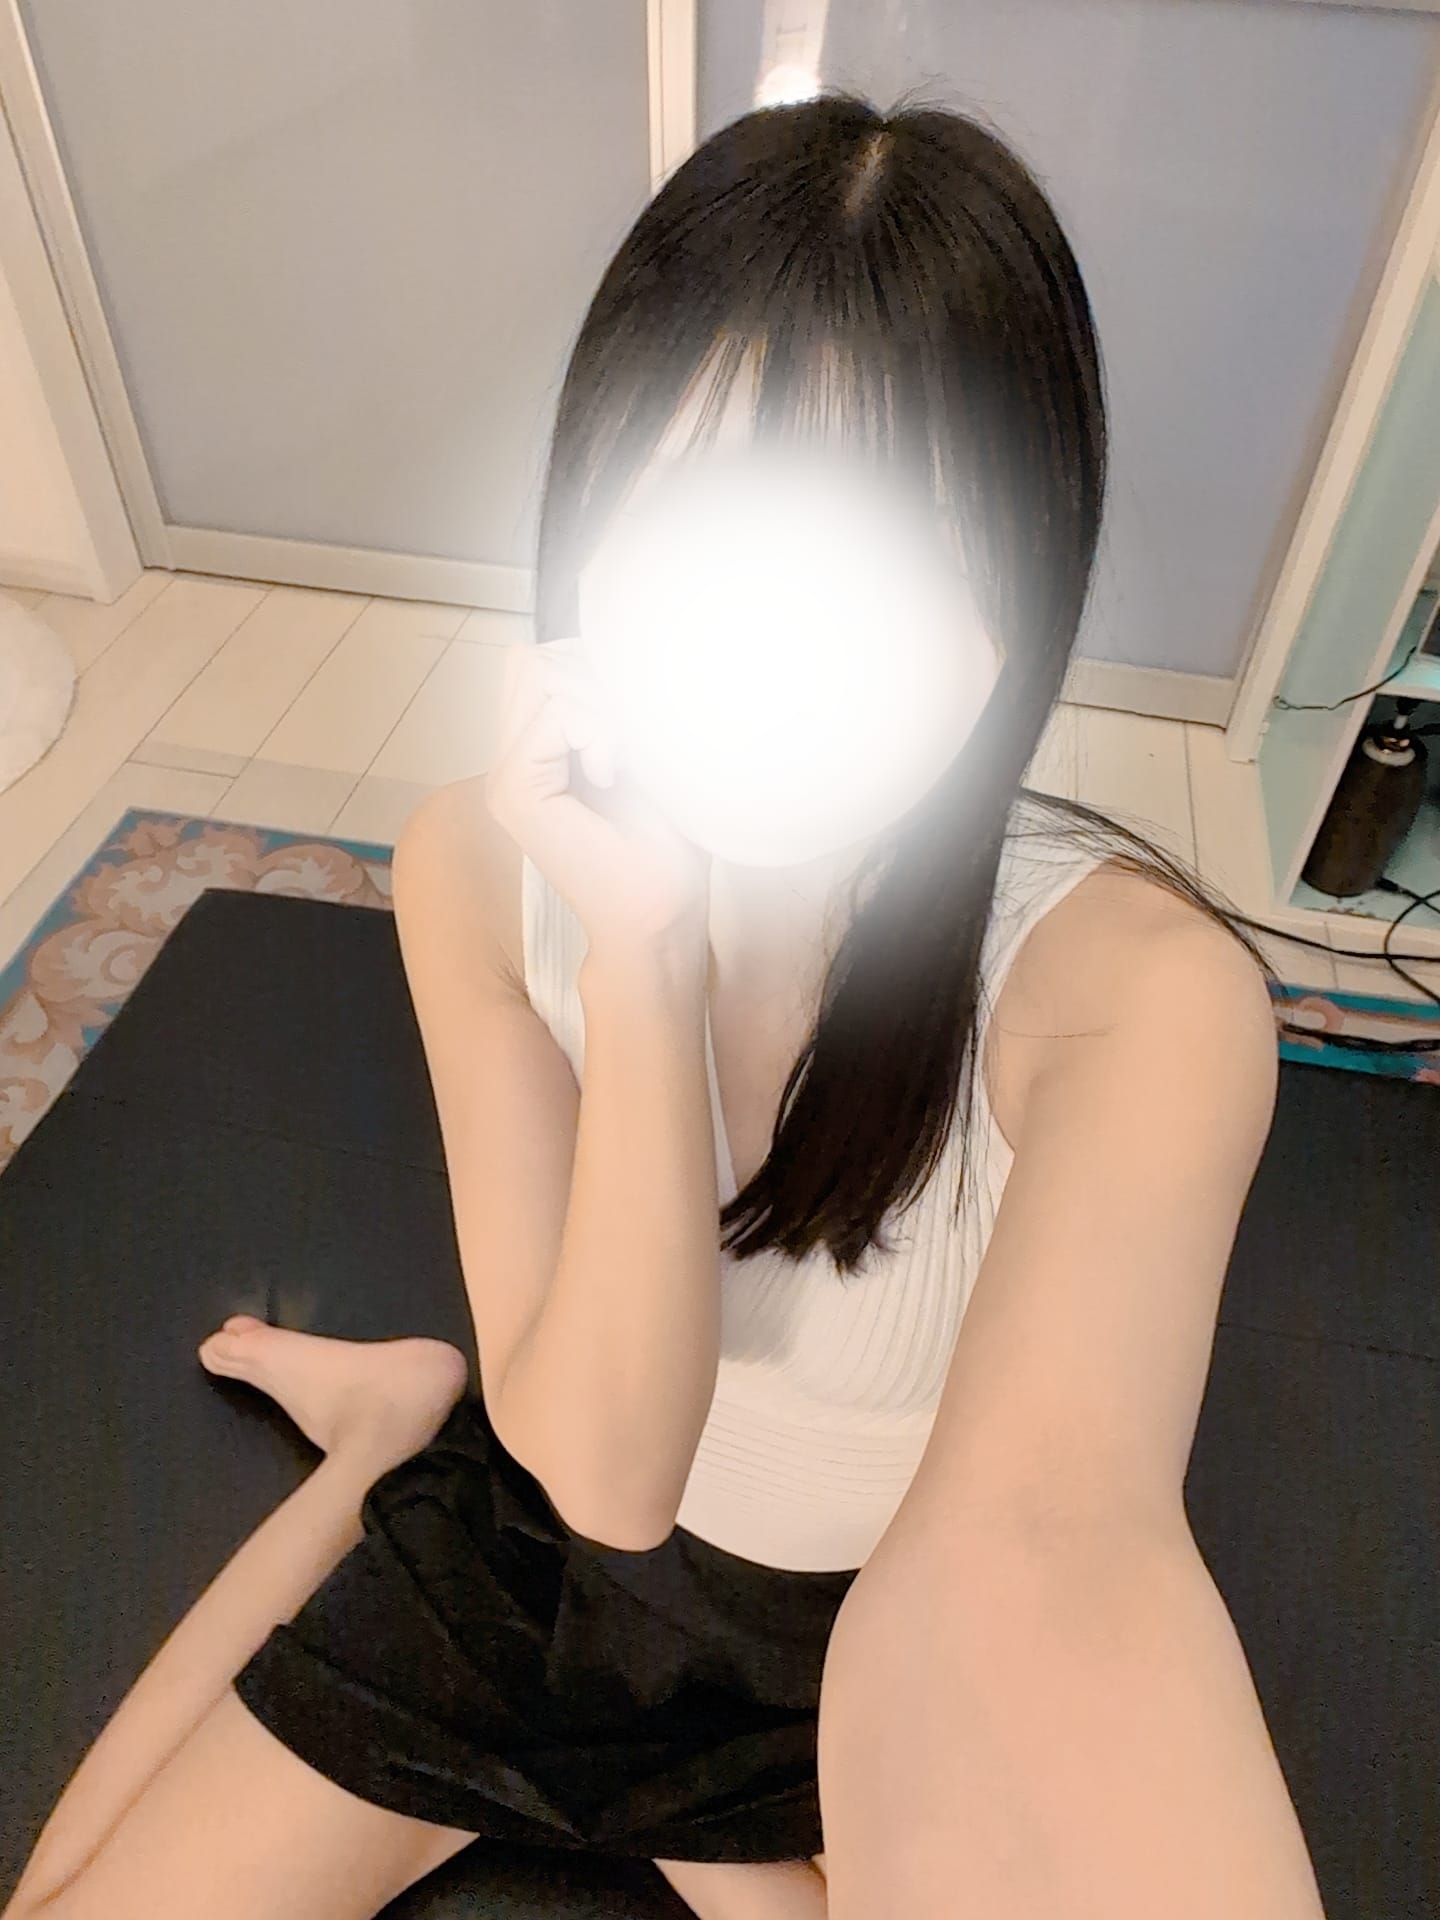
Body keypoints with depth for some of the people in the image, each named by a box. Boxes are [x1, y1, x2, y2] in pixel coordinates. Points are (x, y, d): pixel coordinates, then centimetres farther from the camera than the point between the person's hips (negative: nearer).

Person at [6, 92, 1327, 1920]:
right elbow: (605, 1466, -27)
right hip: (547, 1539, 1)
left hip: (888, 1625, 1)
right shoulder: (481, 869, -24)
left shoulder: (1137, 986, -32)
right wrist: (640, 949, -40)